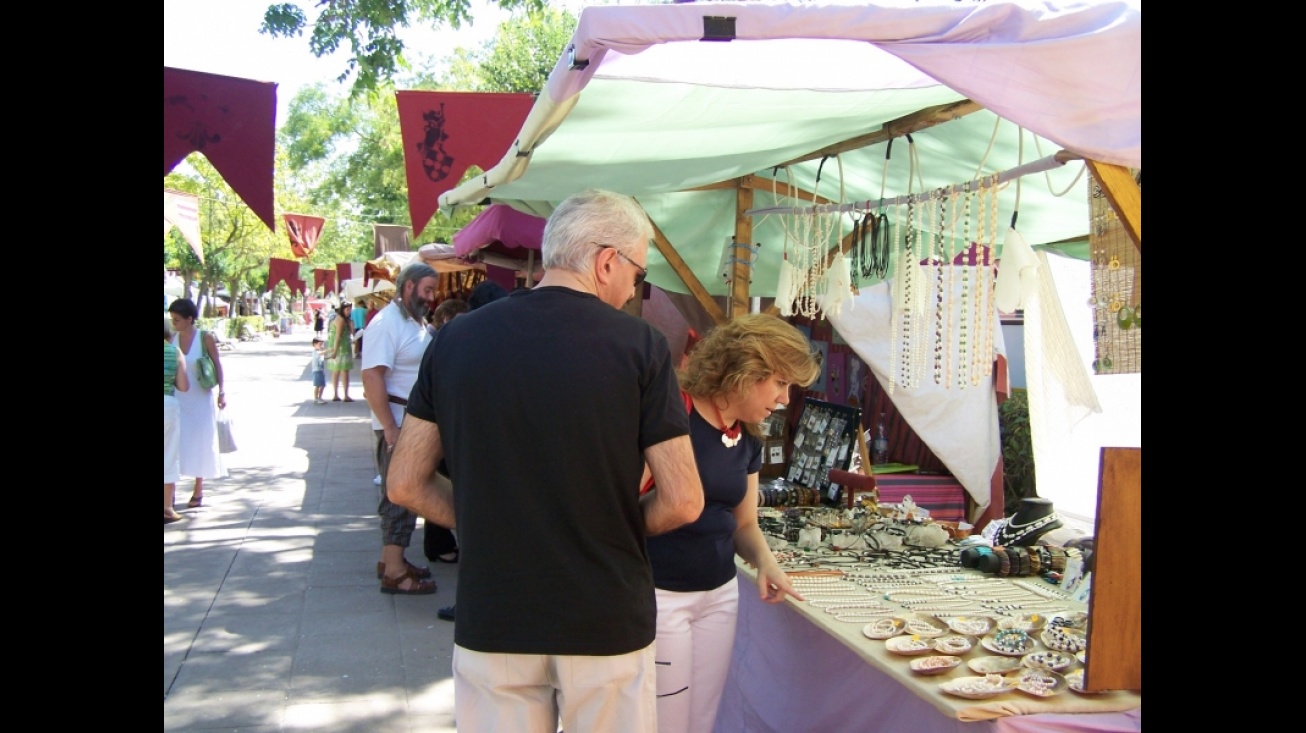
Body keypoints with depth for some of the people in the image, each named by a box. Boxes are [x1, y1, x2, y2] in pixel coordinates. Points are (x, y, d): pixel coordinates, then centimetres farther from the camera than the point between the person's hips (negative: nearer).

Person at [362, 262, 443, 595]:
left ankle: (391, 558, 25)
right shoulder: (387, 323, -16)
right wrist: (390, 427, -24)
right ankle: (394, 572, 2)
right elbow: (372, 376, -22)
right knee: (399, 494, -4)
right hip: (398, 424, -9)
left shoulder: (418, 323, 12)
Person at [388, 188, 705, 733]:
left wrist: (489, 525, 10)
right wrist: (623, 527, 7)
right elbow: (682, 502, -12)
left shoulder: (456, 339, -2)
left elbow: (405, 485, 2)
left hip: (489, 625, 3)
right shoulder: (638, 344, -12)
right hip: (607, 623, -2)